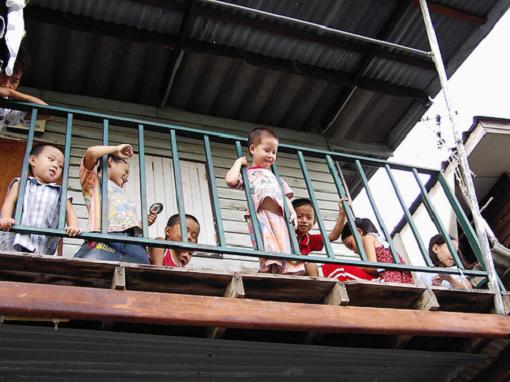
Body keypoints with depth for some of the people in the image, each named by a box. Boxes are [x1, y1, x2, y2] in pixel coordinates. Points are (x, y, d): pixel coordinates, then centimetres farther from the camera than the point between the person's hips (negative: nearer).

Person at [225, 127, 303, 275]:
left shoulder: (274, 176, 37)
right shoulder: (246, 172, 21)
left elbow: (285, 196, 27)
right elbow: (231, 180, 0)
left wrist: (292, 212, 8)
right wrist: (238, 162, 14)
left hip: (280, 215, 5)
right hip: (260, 214, -5)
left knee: (286, 246, -13)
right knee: (268, 245, -27)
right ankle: (269, 268, -39)